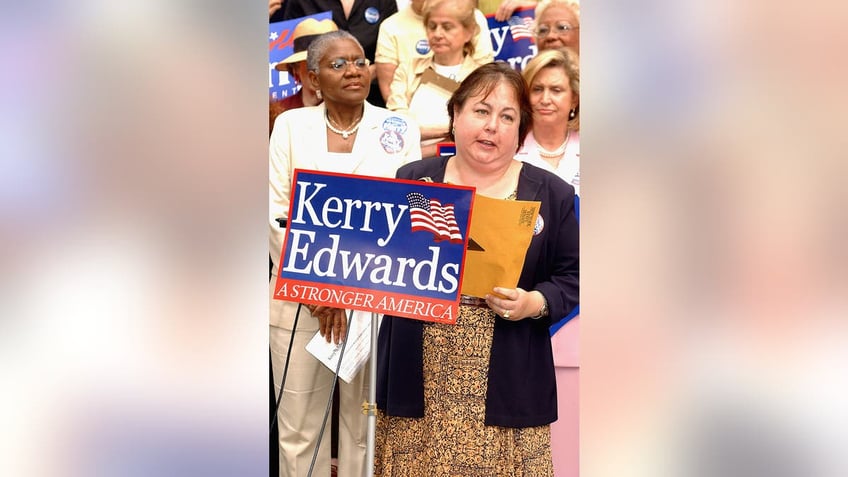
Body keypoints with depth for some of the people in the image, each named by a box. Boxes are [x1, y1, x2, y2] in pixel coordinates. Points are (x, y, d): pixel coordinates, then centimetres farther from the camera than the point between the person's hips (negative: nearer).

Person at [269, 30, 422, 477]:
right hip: (299, 299, 1)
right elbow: (276, 213, 1)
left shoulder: (399, 128, 4)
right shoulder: (291, 125, 6)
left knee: (366, 421, 6)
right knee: (298, 423, 6)